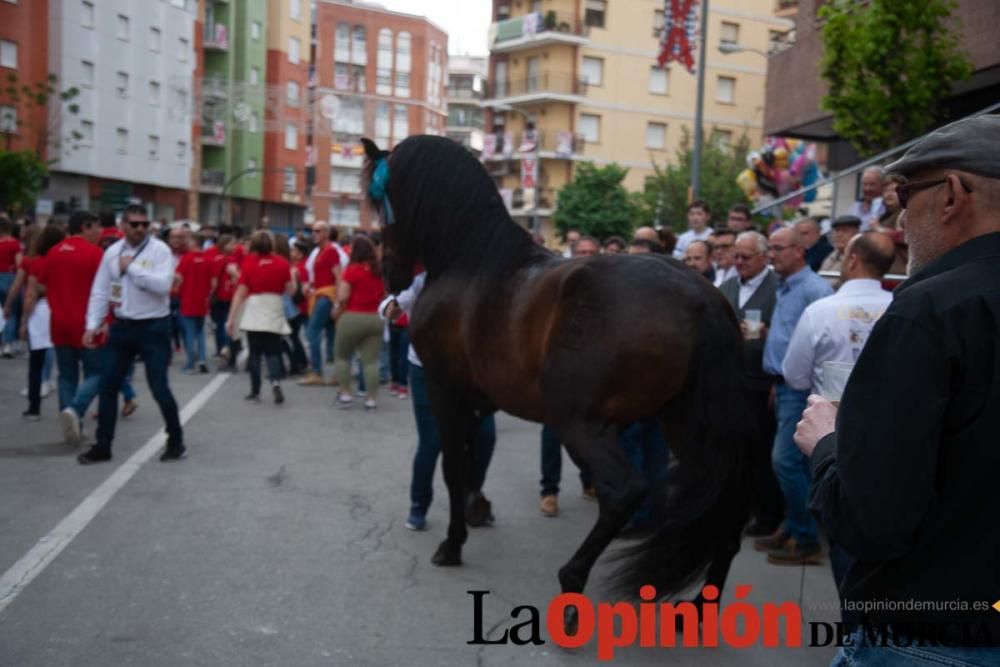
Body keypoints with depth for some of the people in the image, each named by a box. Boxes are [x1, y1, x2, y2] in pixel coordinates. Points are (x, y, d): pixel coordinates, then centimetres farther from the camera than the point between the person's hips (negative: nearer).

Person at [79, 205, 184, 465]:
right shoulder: (112, 252, 4)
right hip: (122, 326, 5)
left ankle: (176, 441, 17)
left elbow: (163, 285, -25)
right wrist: (92, 325, -1)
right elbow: (100, 291, 6)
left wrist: (131, 267, -19)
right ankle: (103, 446, 19)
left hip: (154, 327, -5)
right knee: (108, 386, 8)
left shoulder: (159, 250, -10)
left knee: (159, 387, -3)